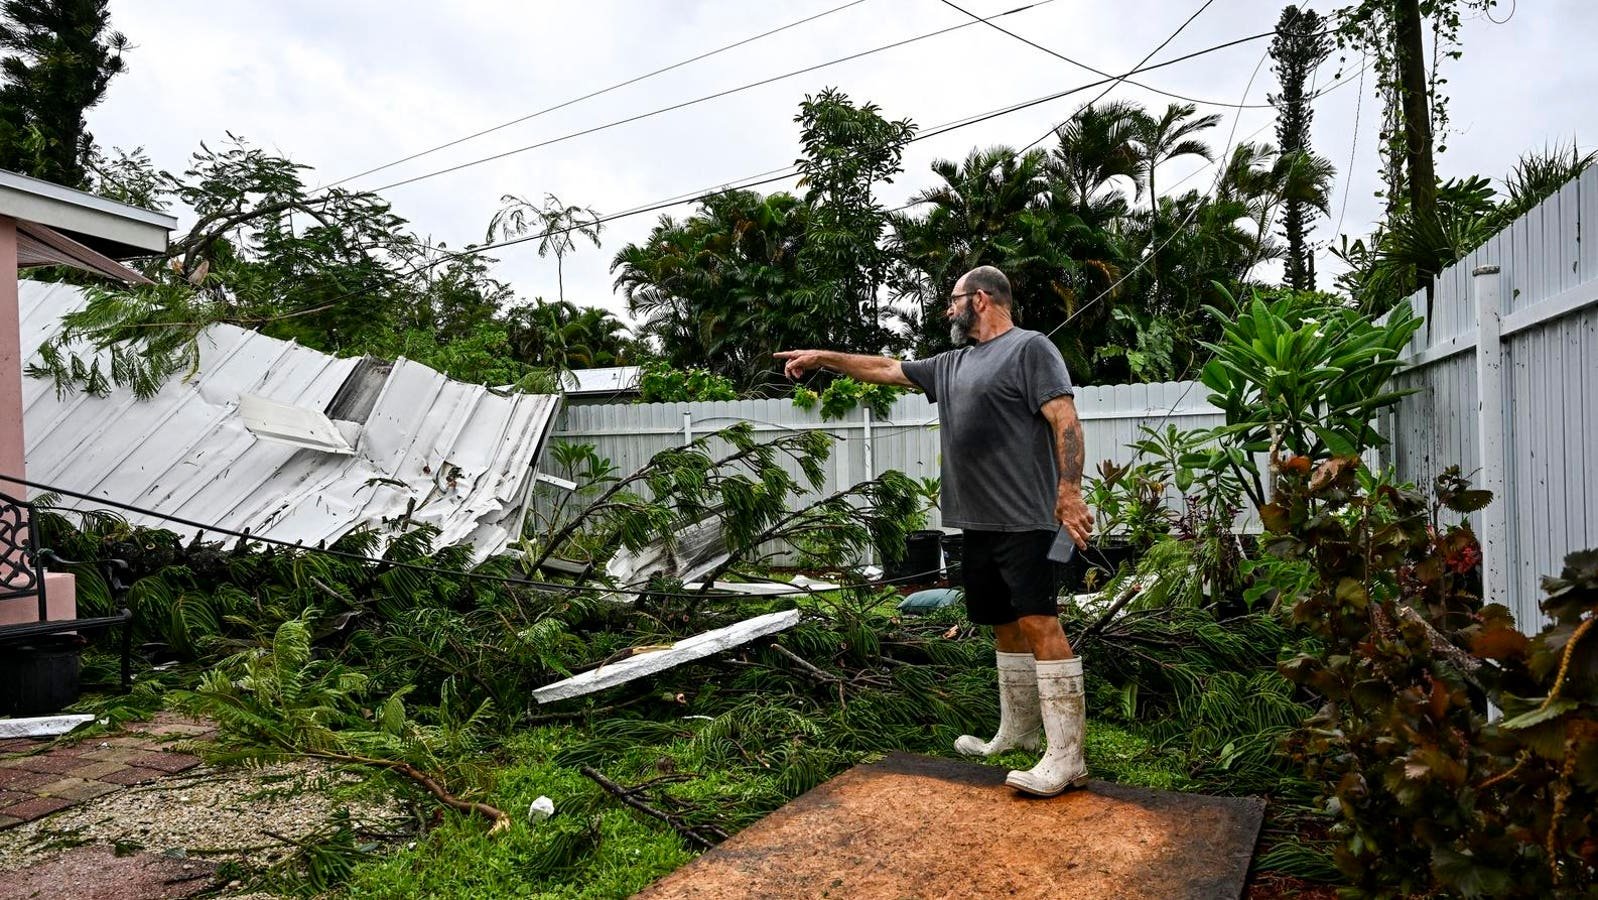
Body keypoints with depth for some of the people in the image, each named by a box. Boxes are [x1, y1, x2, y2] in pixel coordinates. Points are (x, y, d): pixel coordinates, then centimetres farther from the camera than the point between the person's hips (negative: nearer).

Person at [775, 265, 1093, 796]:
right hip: (978, 522, 8)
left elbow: (1066, 420, -13)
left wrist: (1070, 491, -22)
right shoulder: (952, 365, 20)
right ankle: (1016, 733, 24)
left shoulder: (1030, 347, -4)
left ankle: (1066, 758, -9)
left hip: (1025, 520, -8)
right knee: (1006, 625, 13)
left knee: (1038, 623, -11)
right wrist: (823, 357, 28)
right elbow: (884, 369, 27)